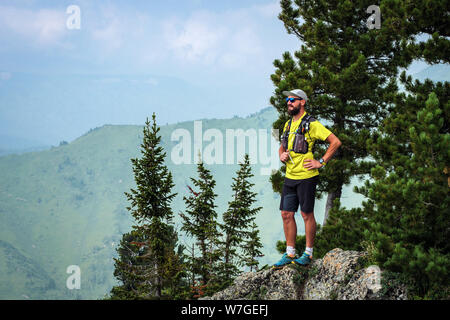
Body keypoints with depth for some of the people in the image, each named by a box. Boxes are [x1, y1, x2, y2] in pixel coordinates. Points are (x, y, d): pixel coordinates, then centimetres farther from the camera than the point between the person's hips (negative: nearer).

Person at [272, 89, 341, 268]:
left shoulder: (311, 124, -9)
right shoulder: (288, 125, 14)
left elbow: (336, 142, -11)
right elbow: (282, 147, 28)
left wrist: (321, 162, -12)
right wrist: (282, 155, 5)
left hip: (306, 177, -7)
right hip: (289, 177, 7)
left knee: (307, 215, 0)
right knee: (286, 214, 7)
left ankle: (308, 254, 9)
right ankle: (290, 254, 15)